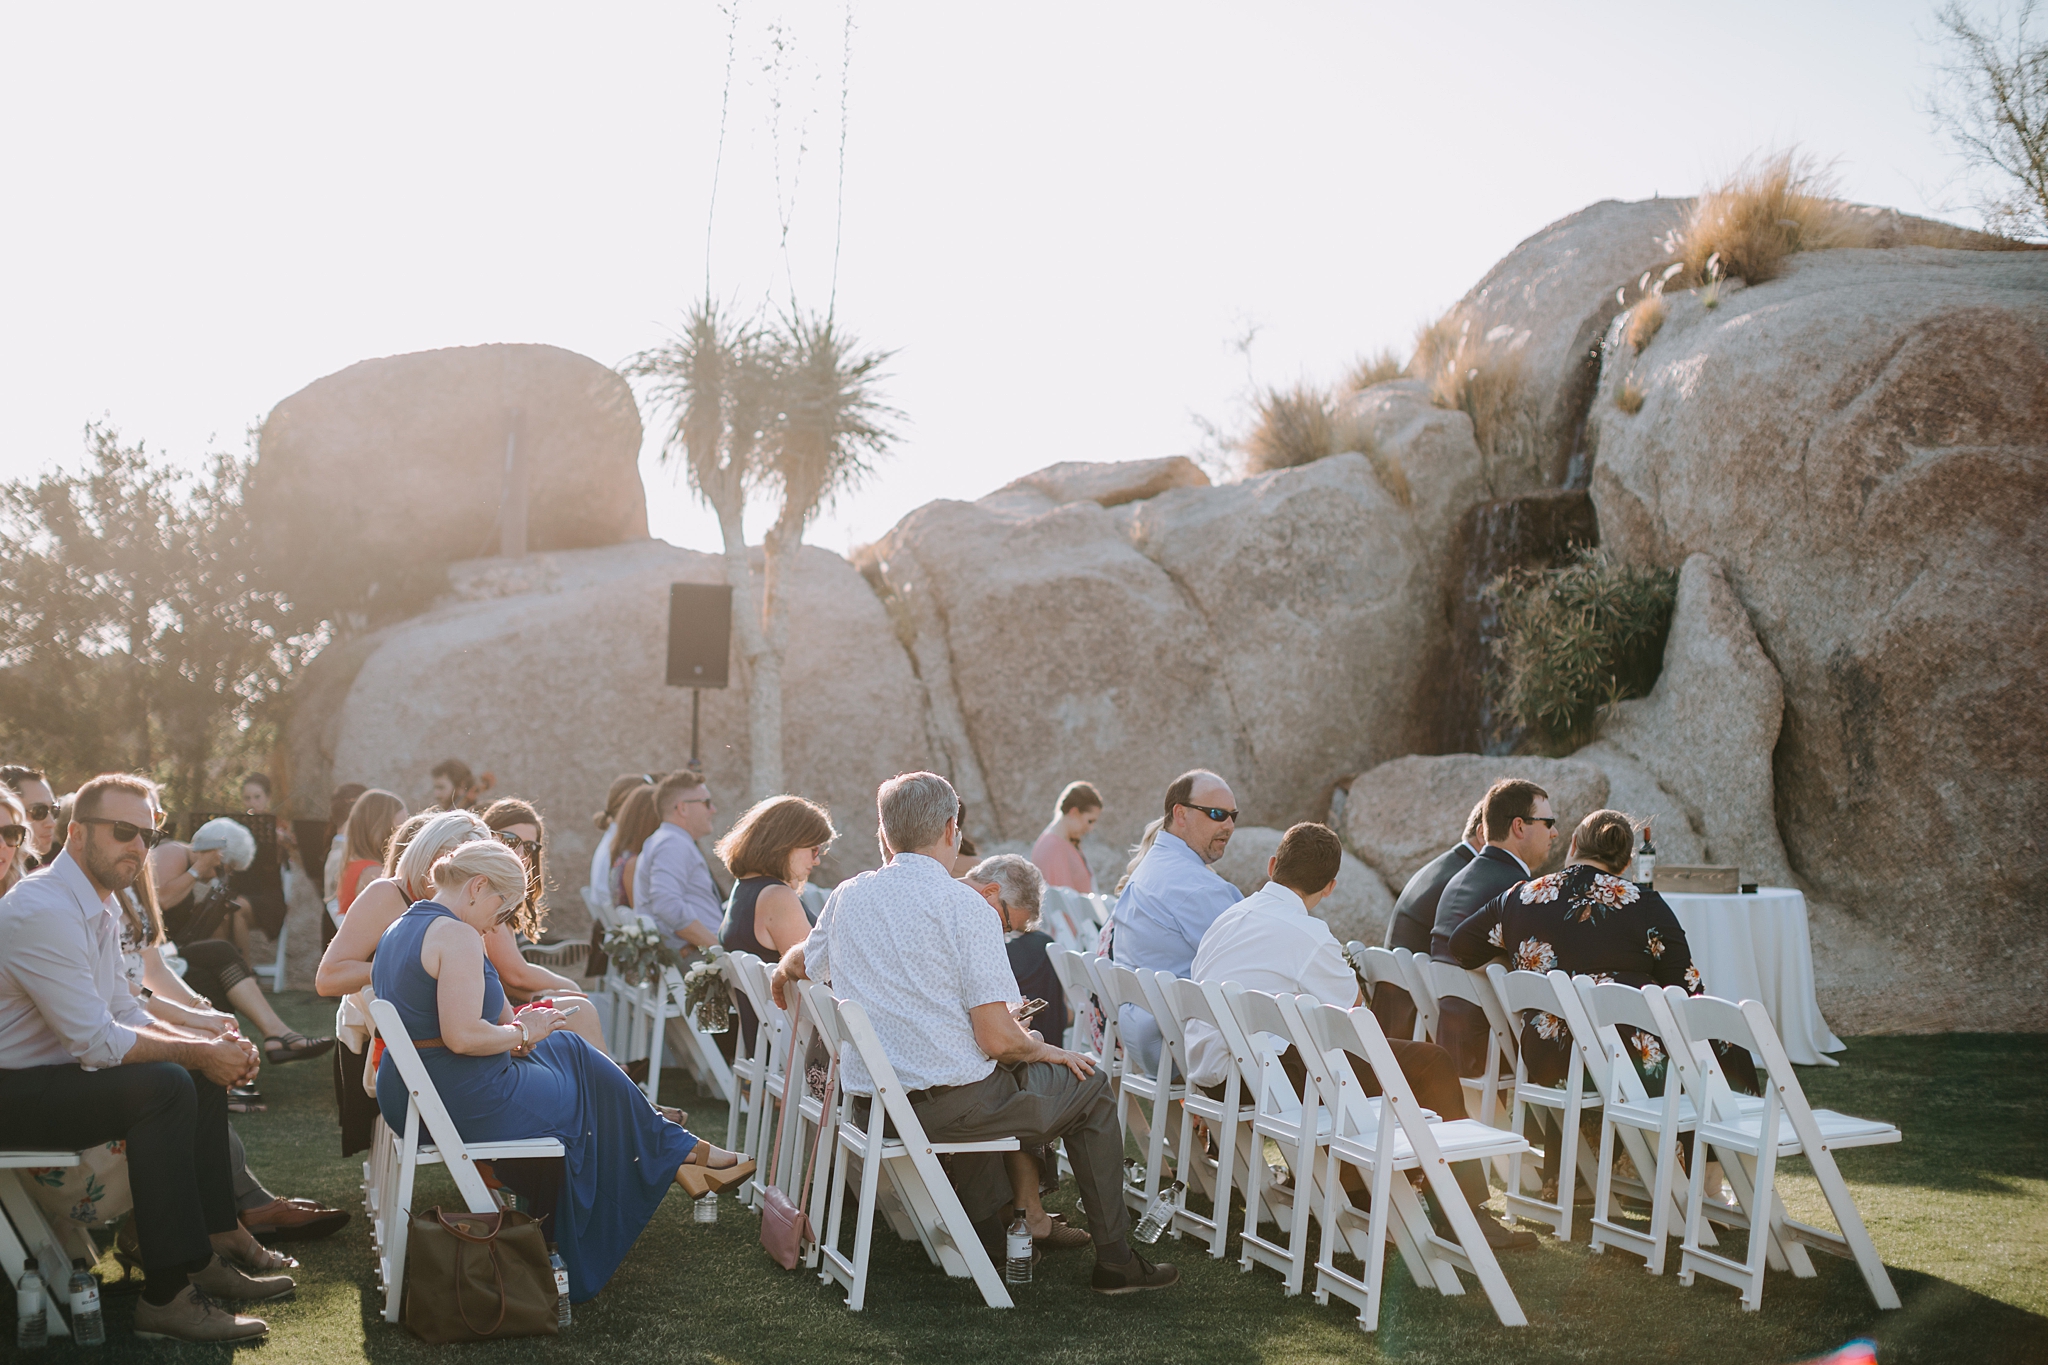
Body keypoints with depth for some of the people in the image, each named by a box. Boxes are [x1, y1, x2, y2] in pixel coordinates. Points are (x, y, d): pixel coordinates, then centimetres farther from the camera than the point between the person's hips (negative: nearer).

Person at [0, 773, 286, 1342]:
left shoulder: (98, 907, 10)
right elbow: (98, 1042, -26)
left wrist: (209, 1043, -3)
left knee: (204, 1078, 6)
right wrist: (199, 1052, -16)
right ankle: (167, 1296, -23)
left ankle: (206, 1259, 8)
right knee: (165, 1086, -27)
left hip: (59, 1072, 10)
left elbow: (126, 1013, 13)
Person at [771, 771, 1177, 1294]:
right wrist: (1044, 1049, 3)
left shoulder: (848, 896, 3)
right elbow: (997, 1039, -17)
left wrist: (780, 974, 46)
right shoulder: (963, 904, -15)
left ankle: (989, 1228, 45)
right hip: (946, 1104, -7)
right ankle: (1114, 1259, 17)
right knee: (1090, 1086, 13)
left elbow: (800, 963, 23)